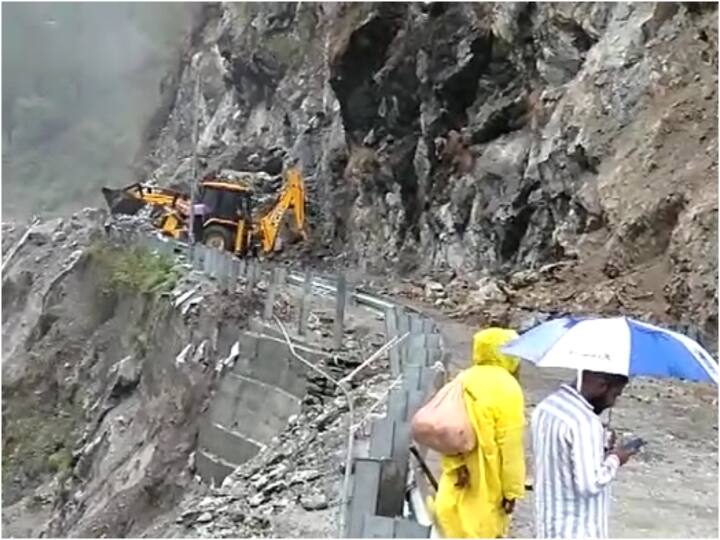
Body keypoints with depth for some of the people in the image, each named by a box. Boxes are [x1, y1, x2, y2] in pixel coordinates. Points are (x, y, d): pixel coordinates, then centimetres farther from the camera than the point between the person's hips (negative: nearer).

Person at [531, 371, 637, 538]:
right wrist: (613, 461, -8)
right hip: (578, 532, -8)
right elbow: (590, 483, -25)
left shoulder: (546, 407, 3)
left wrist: (603, 456, 9)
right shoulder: (584, 421, -25)